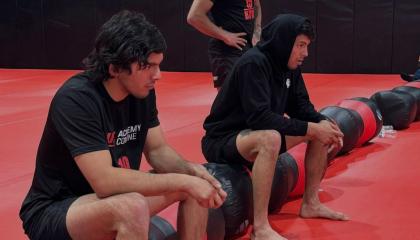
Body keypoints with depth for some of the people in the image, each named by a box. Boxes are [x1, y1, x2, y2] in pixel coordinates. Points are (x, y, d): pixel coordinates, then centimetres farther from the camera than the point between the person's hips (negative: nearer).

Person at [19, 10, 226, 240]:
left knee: (197, 184, -1)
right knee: (133, 207, -36)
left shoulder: (143, 91, -5)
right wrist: (182, 180, -30)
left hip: (113, 196, 8)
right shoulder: (76, 99, -28)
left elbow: (158, 150, 4)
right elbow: (105, 180, -34)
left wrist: (191, 170, -17)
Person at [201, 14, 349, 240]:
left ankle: (310, 204, 14)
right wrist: (310, 129, -29)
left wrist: (322, 123, -13)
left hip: (259, 134, 9)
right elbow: (259, 117, -33)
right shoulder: (253, 63, -25)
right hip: (222, 141, -9)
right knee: (270, 139, -40)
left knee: (322, 128, 3)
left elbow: (301, 106, 9)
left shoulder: (289, 65, 1)